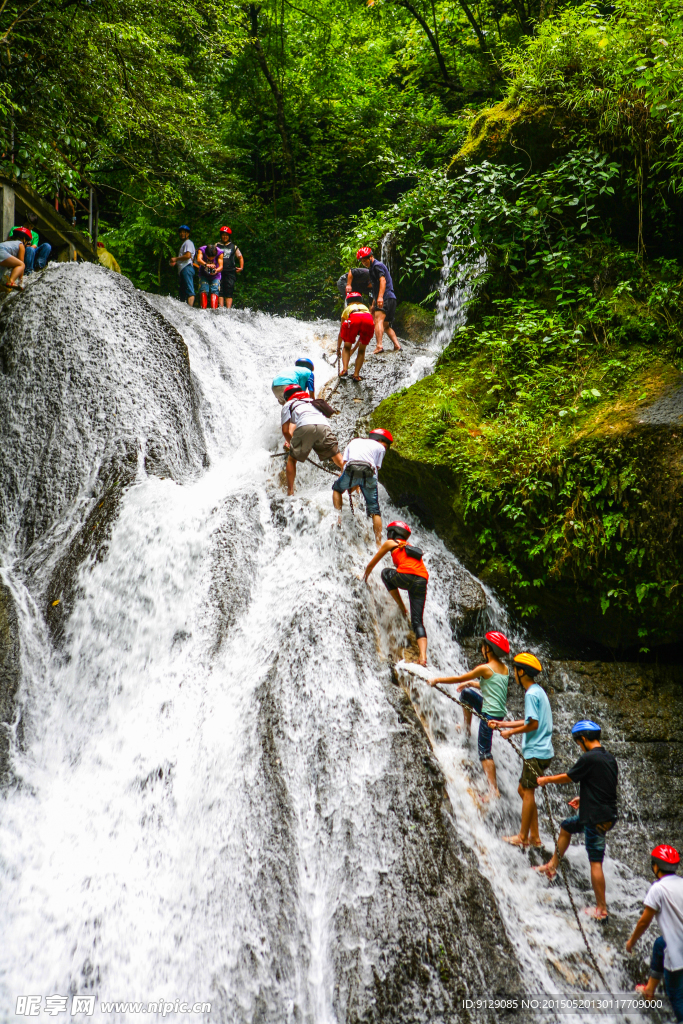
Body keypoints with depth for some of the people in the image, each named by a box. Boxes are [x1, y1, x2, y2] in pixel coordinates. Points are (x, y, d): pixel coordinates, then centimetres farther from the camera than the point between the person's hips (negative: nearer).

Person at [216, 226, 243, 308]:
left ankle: (228, 310, -8)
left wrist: (241, 267, 11)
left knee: (229, 292, -5)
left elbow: (240, 257, 23)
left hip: (230, 272, 0)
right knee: (220, 291, -7)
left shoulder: (234, 247, 14)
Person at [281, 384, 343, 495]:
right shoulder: (312, 401, 43)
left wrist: (289, 442, 38)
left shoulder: (288, 405, 28)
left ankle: (290, 491, 7)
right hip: (324, 425, 3)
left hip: (305, 427, -3)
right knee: (337, 458, 14)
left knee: (292, 460, 14)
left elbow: (285, 430, 19)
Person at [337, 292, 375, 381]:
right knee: (362, 350, 19)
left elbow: (341, 333, 45)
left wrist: (338, 349, 59)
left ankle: (344, 369, -2)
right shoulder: (365, 307, 44)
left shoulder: (347, 309, 39)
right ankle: (356, 375, 10)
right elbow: (362, 333, 50)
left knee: (346, 347, 18)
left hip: (353, 320, -2)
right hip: (369, 320, 2)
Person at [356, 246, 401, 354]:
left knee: (378, 321, -22)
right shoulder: (372, 268, 26)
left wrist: (380, 297, -31)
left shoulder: (377, 266, -5)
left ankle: (379, 346, -36)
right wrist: (373, 304, 30)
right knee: (387, 325, 16)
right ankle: (397, 346, 11)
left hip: (386, 298, -11)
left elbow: (383, 281, -19)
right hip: (391, 299, 11)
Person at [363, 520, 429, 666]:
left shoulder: (390, 543, 19)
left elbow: (371, 564, 26)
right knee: (417, 621, 6)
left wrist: (365, 577, 45)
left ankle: (402, 609, 14)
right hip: (422, 581, 6)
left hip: (407, 576, -5)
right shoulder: (409, 546, 35)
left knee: (385, 572, 26)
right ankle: (423, 656, -13)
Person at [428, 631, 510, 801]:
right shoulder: (504, 668, 7)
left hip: (490, 713, -9)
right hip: (500, 710, 9)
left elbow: (459, 679, -8)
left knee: (484, 751, -6)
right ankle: (467, 729, 38)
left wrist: (437, 679, 2)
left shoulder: (485, 668, -16)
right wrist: (471, 683, 25)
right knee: (466, 693, 24)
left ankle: (494, 790, -11)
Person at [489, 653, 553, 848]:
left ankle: (522, 837, 2)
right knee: (524, 790, 14)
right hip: (540, 751, 10)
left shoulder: (531, 694, -16)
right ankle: (534, 837, 17)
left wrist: (510, 732, -8)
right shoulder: (538, 691, 15)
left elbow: (533, 724, -20)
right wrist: (502, 724, 21)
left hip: (535, 753, -10)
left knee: (528, 791, -4)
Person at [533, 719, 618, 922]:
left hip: (596, 818, -10)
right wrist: (584, 798, 27)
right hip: (608, 812, 10)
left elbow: (568, 777, -7)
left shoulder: (589, 758, -19)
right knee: (566, 826, 27)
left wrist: (546, 780, 10)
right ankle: (552, 866, 41)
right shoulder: (609, 757, 7)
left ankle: (601, 909, 0)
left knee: (595, 862, -4)